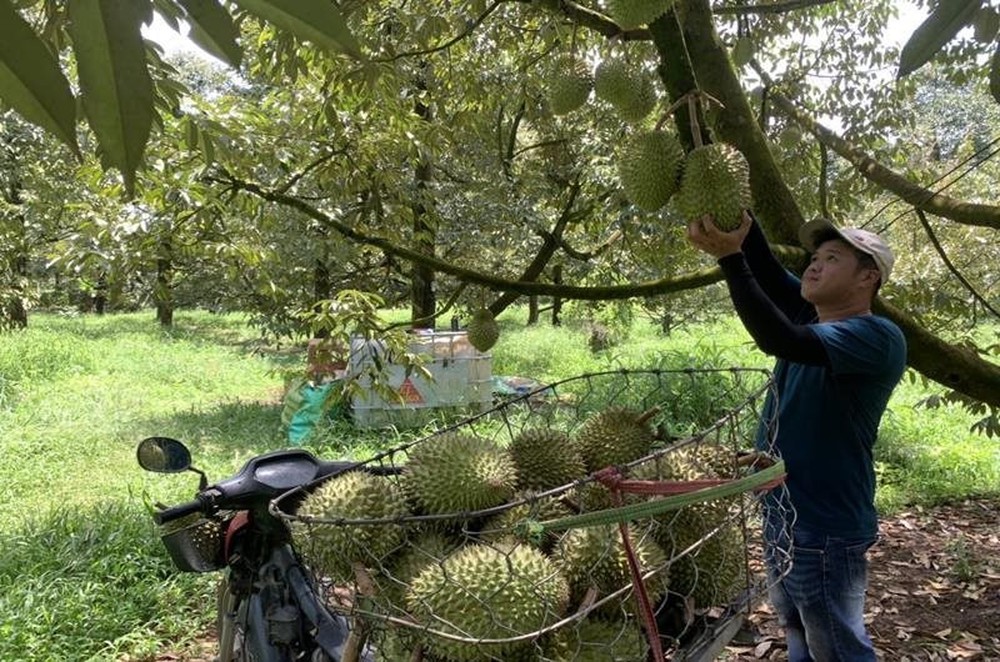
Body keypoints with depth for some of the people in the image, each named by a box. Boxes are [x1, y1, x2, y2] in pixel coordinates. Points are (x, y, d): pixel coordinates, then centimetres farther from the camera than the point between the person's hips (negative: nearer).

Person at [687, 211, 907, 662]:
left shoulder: (878, 338, -20)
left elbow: (781, 340, -34)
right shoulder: (811, 315, 5)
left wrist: (728, 255, -37)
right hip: (780, 514, 8)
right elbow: (765, 268, -4)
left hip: (825, 529, -8)